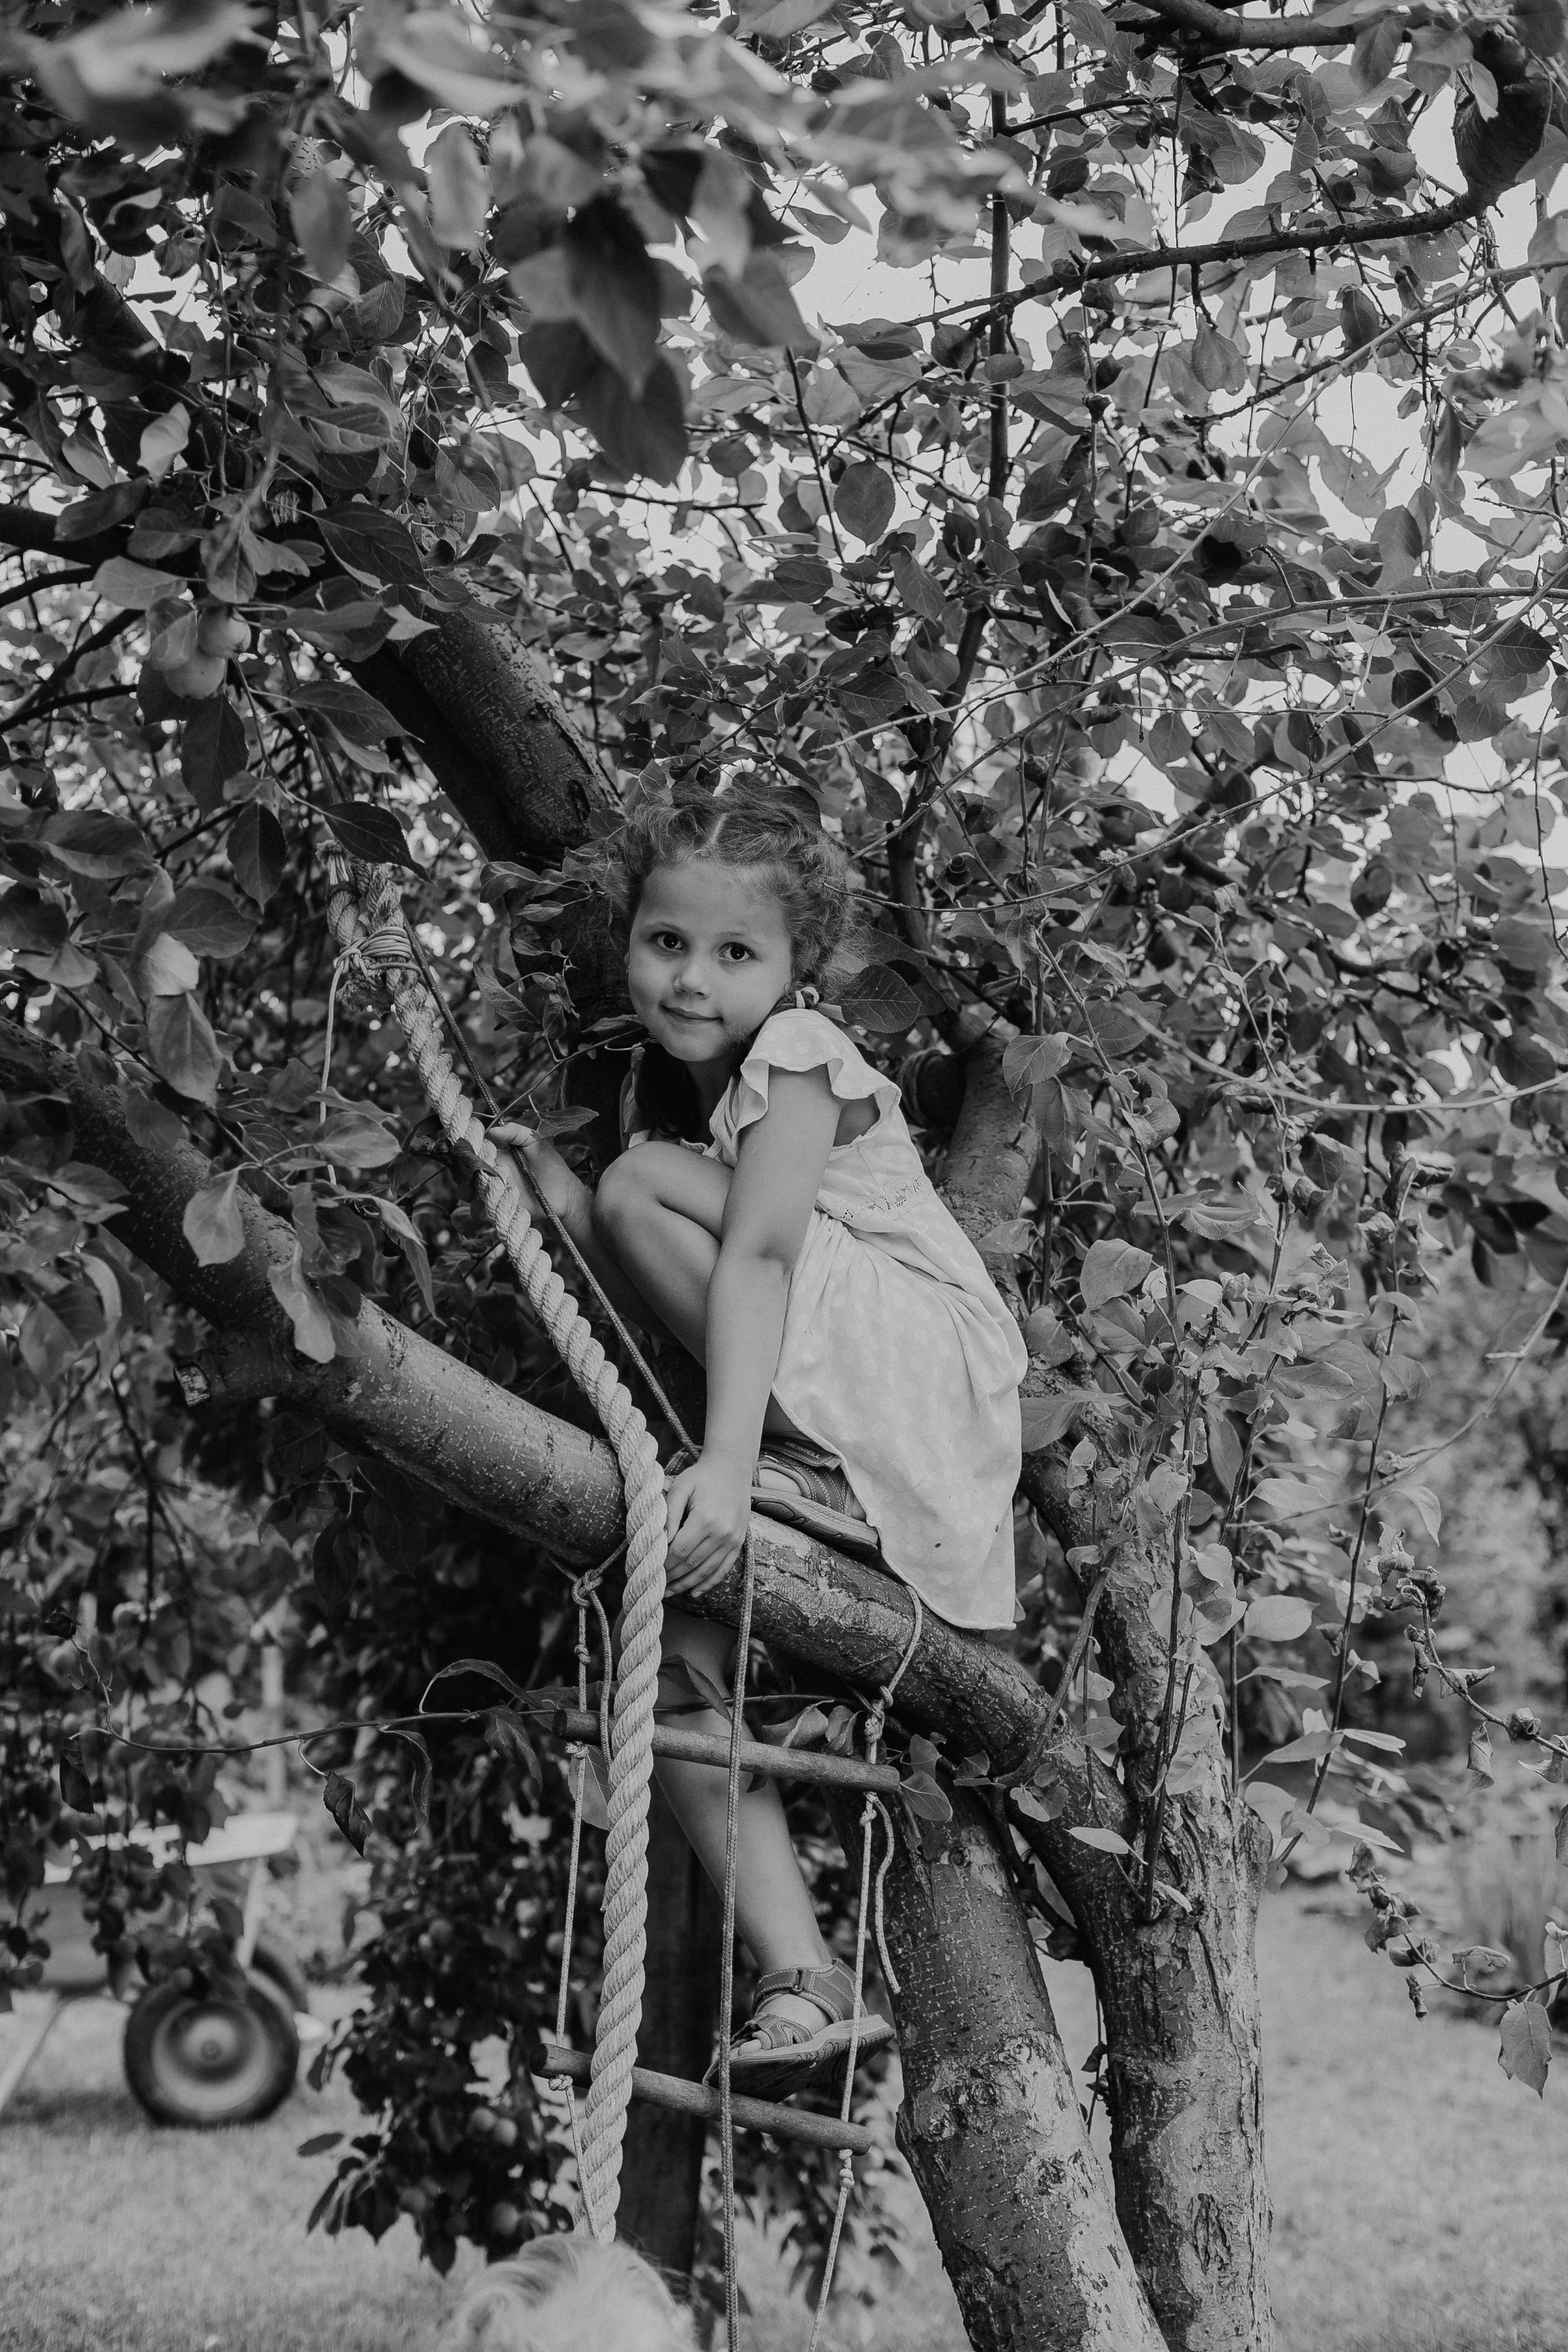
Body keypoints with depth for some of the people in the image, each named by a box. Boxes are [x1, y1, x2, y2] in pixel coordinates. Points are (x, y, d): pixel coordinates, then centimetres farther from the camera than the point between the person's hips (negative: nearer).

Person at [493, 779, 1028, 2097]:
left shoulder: (796, 1060, -8)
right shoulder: (666, 1089, 16)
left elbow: (756, 1258, -24)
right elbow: (662, 1318, 11)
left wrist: (726, 1463, -35)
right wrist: (543, 1177, 0)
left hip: (921, 1385, -8)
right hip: (811, 1457, 8)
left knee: (648, 1187, -20)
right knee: (669, 1643, -13)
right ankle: (805, 1985, -9)